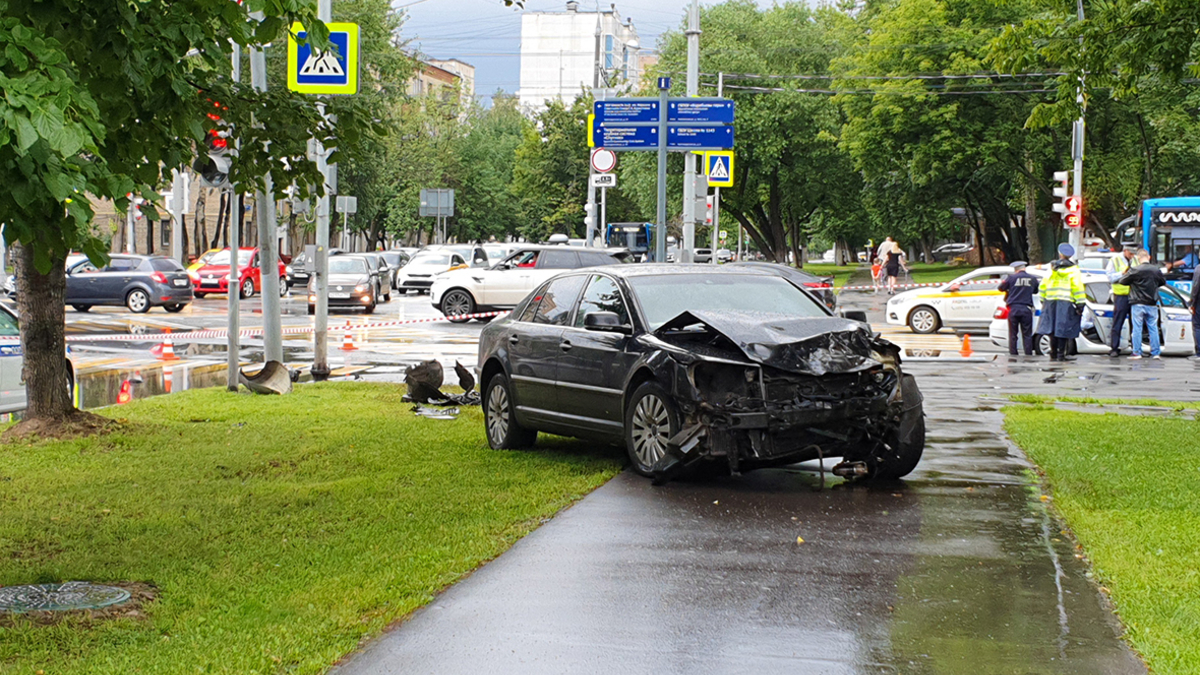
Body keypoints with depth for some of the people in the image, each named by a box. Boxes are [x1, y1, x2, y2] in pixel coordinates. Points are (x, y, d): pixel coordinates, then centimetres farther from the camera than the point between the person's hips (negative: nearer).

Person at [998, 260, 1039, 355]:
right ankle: (1028, 353, 2)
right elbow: (1036, 291, 20)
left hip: (1013, 308, -1)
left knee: (1013, 333, 5)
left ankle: (1013, 353, 2)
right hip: (1026, 309, 1)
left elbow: (1001, 288, 6)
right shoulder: (1032, 279, 4)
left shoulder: (1012, 277, -3)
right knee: (1027, 334, 6)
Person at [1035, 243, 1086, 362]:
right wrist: (1080, 305, -7)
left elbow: (1043, 285, 11)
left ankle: (1053, 354, 10)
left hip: (1051, 302, 3)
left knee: (1052, 328, 8)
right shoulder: (1073, 269, -2)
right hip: (1066, 303, -3)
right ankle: (1061, 354, -4)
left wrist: (1043, 300, 20)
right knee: (1063, 329, -3)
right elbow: (1077, 287, -7)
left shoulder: (1051, 267, 9)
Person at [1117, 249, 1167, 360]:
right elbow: (1163, 282, 18)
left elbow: (1122, 281, -3)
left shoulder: (1135, 271, -12)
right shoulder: (1156, 270, 1)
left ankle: (1137, 353, 1)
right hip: (1152, 305, 3)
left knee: (1137, 328, 1)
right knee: (1153, 328, 9)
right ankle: (1155, 353, 10)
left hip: (1138, 304, -3)